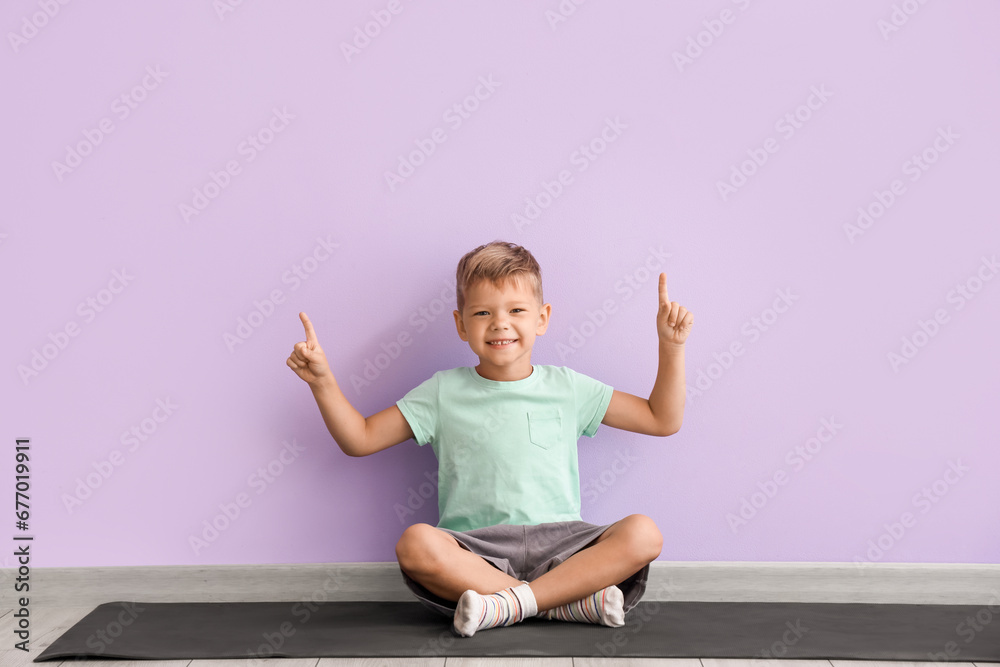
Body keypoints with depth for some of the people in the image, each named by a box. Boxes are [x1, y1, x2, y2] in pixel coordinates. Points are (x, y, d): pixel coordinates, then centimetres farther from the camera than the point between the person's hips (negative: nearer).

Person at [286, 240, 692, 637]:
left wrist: (670, 346, 7)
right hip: (476, 553, -1)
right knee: (416, 544, -33)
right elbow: (360, 439, 11)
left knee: (643, 533, -25)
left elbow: (662, 420, 17)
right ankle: (567, 600, -25)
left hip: (558, 546, 1)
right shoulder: (444, 392, 10)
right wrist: (322, 380, -2)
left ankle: (511, 603, -26)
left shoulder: (567, 388, 13)